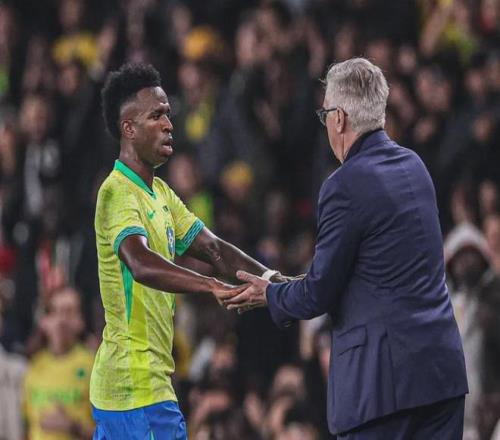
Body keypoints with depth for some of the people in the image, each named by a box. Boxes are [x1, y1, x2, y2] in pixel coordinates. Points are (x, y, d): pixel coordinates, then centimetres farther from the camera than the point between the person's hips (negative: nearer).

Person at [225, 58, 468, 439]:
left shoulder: (346, 186, -12)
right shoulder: (413, 166, 12)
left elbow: (318, 295, -6)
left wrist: (269, 295, 14)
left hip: (384, 373, -7)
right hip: (443, 365, 7)